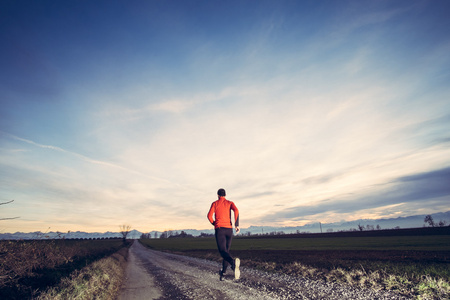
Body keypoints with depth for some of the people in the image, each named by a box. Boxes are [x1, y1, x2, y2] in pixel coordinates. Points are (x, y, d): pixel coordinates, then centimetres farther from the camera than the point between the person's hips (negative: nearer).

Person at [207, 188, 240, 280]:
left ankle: (233, 263, -41)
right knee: (226, 250, 19)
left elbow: (209, 216, -4)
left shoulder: (215, 203, 9)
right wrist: (237, 225, -11)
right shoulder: (230, 203, 12)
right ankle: (223, 273, 21)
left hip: (219, 229, -3)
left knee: (223, 252, -11)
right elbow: (236, 210, -10)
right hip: (229, 229, 3)